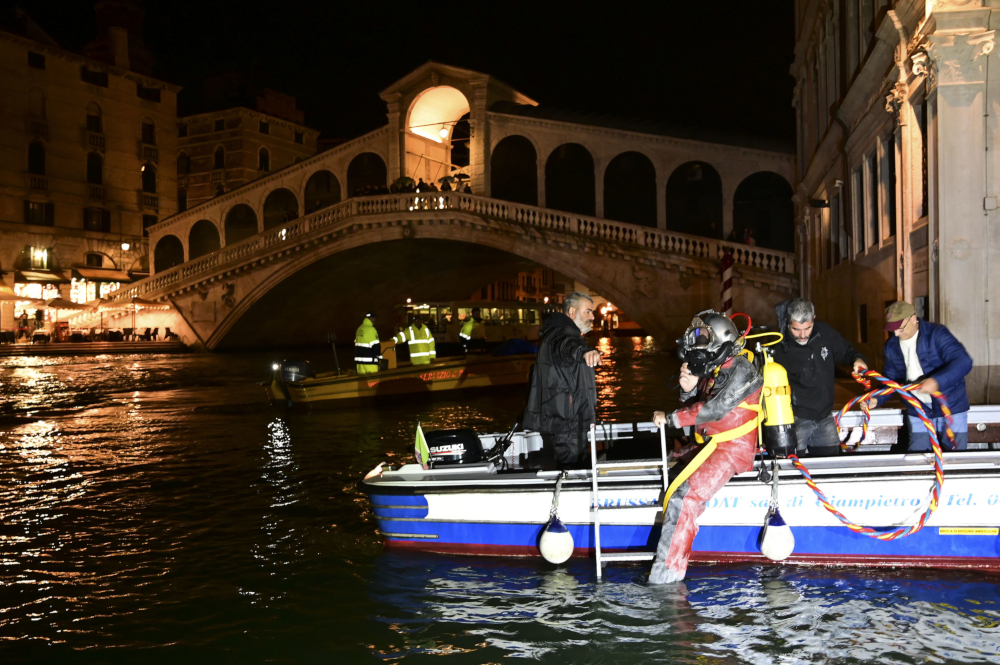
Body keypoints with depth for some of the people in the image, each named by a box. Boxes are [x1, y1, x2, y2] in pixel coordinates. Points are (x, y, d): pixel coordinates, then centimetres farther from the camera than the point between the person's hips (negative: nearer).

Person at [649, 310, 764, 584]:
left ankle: (667, 572, -20)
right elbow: (694, 408, 14)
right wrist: (688, 388, -7)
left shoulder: (740, 370, -16)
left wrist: (671, 419, -20)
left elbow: (714, 409, -24)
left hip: (734, 449, -10)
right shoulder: (713, 370, 11)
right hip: (711, 445, 10)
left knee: (685, 498, -22)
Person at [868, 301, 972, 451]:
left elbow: (963, 361, -27)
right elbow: (890, 379, 8)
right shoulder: (891, 346, 1)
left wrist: (937, 381, -44)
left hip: (951, 407, -4)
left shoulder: (936, 334, -16)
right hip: (918, 412, 4)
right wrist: (877, 399, -11)